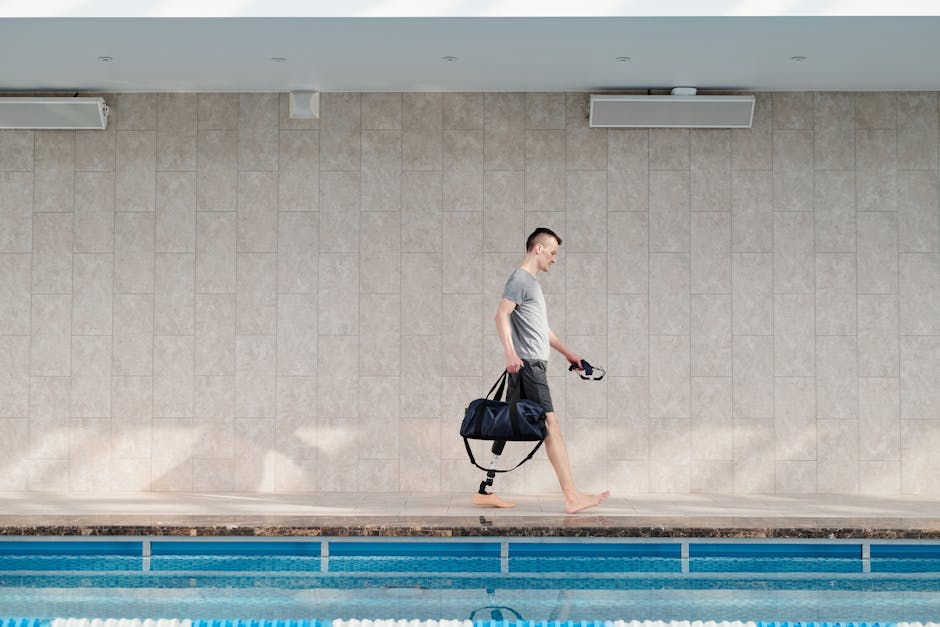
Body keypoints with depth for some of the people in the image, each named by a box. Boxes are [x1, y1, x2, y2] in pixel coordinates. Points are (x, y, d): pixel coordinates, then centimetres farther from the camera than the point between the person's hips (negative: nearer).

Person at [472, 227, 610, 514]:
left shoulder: (532, 282, 24)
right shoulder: (520, 279, -7)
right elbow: (501, 315, -19)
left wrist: (568, 353, 32)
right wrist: (510, 352, -30)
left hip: (532, 365, 10)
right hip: (527, 363, -10)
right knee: (550, 425, -13)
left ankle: (485, 491, 9)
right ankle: (572, 497, -16)